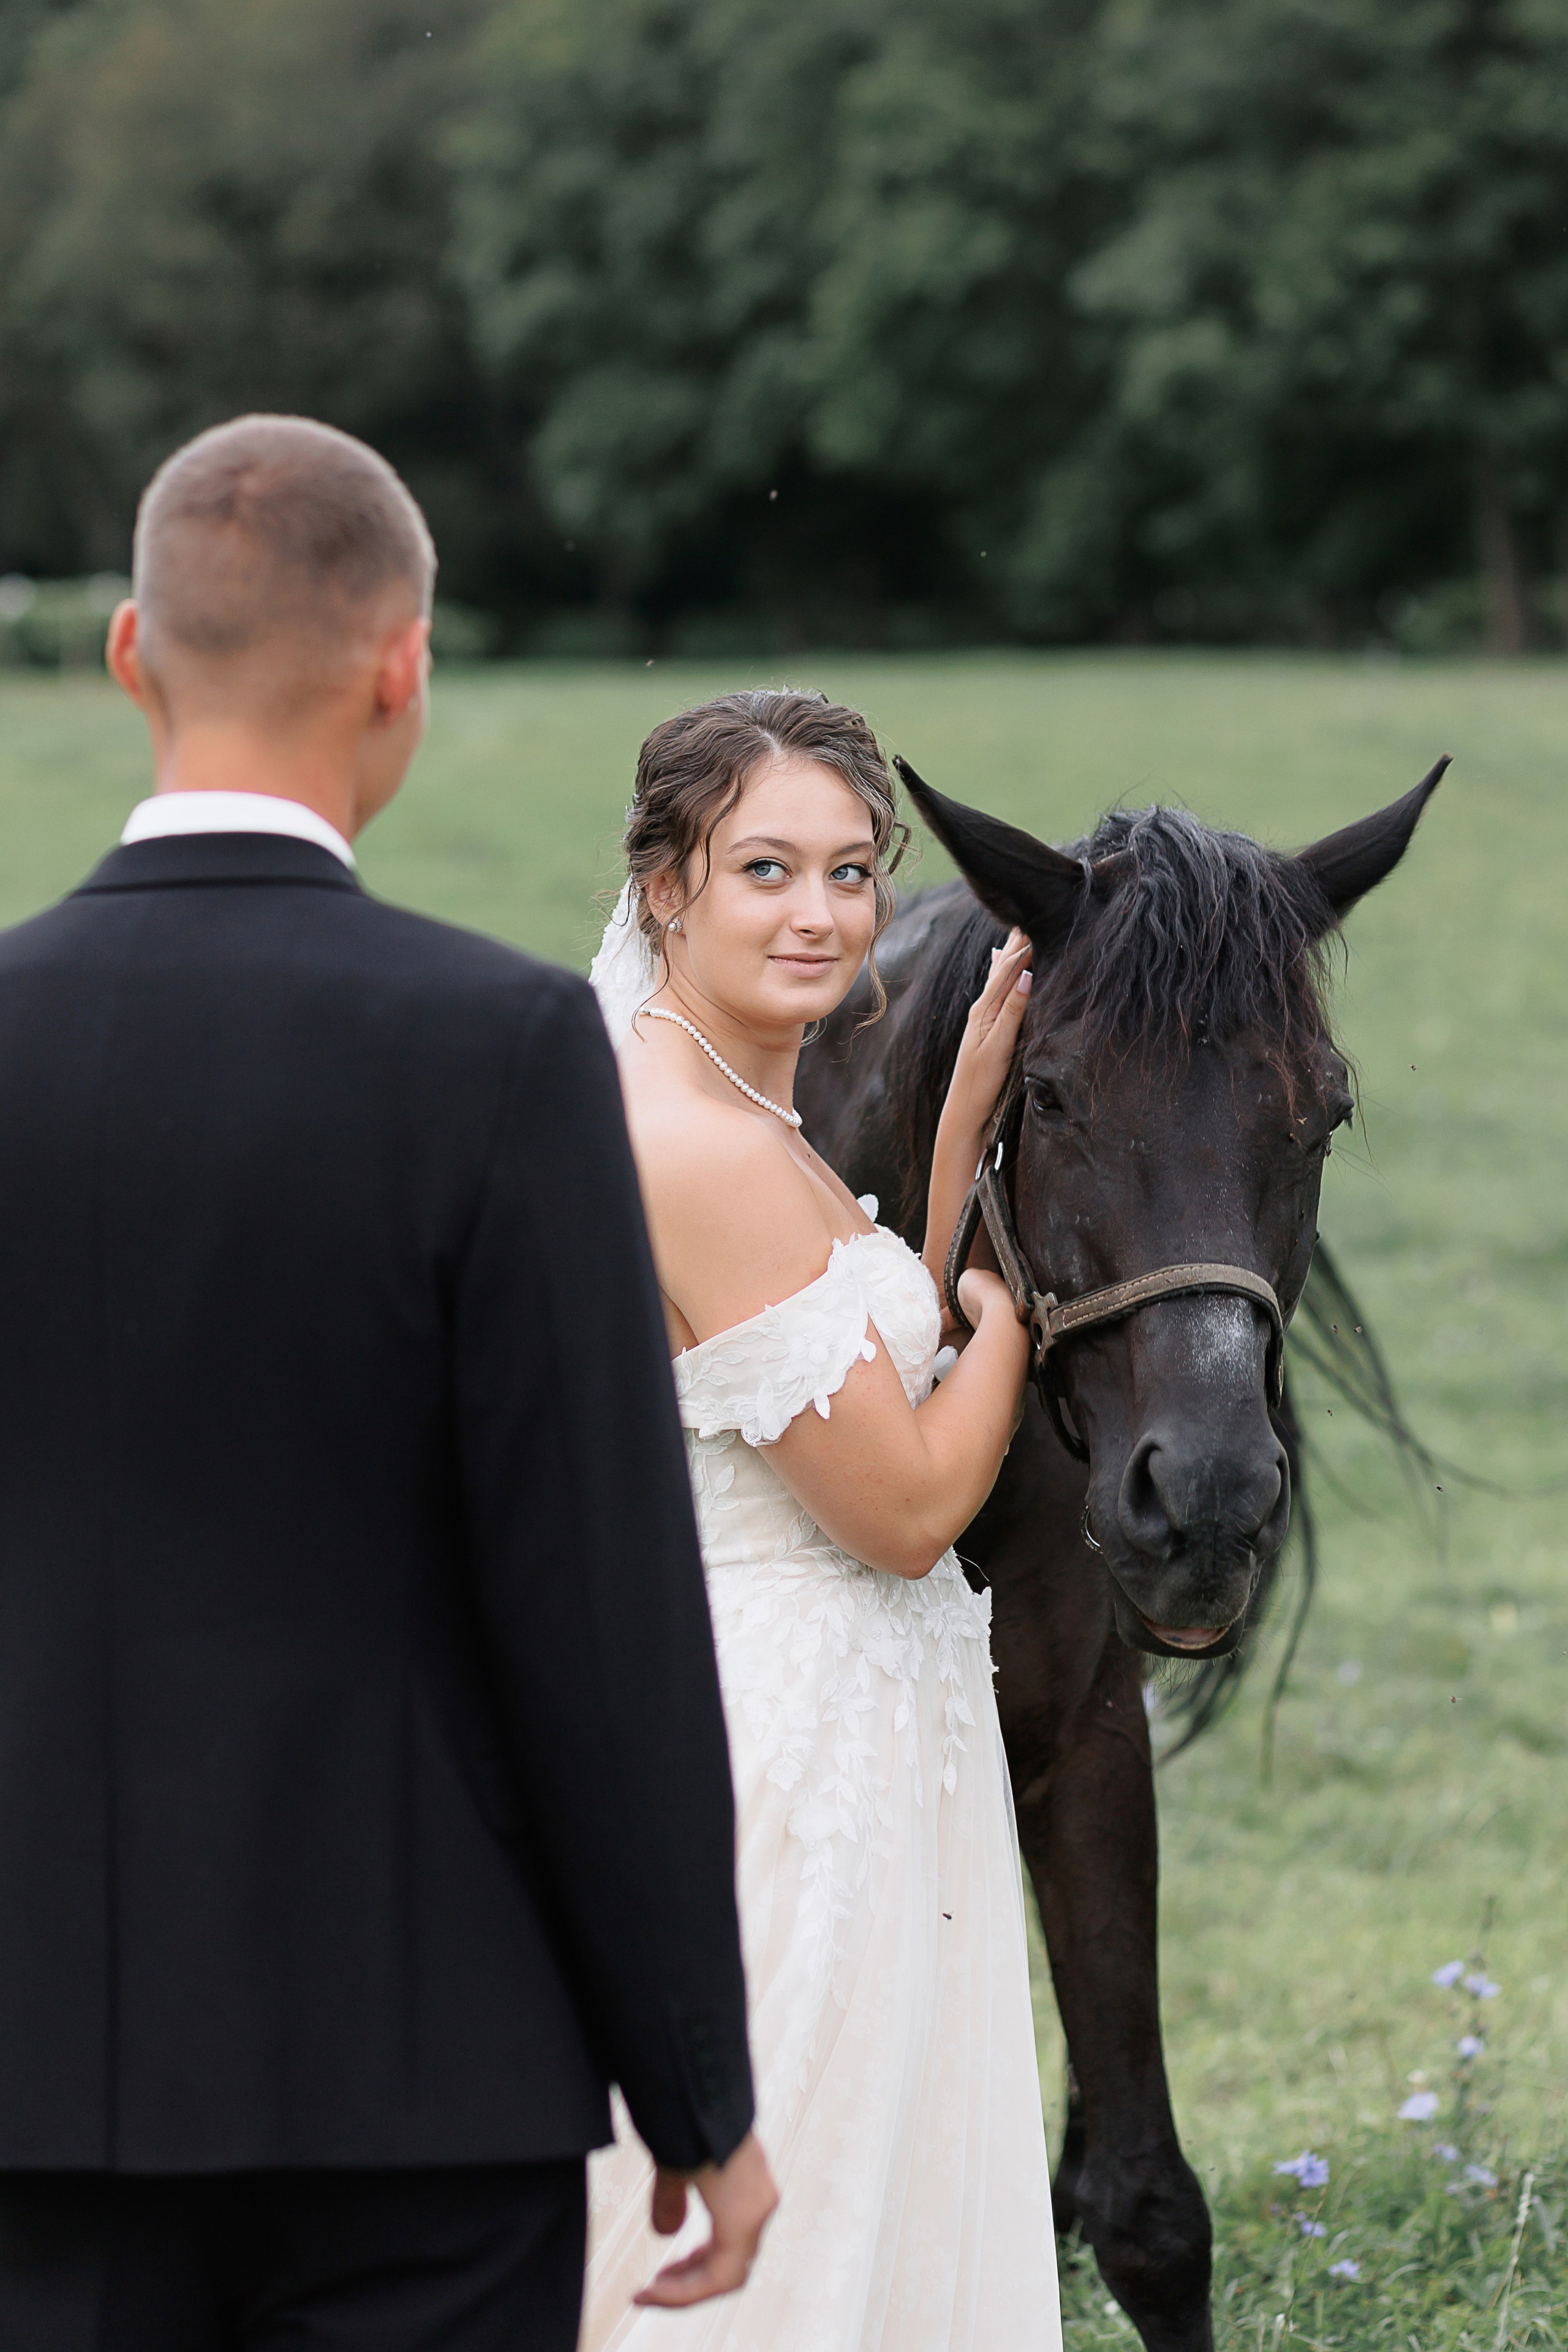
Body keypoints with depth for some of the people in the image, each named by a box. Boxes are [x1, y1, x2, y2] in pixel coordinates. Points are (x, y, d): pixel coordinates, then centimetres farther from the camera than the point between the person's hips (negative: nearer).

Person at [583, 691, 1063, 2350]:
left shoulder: (731, 1111, 9)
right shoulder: (702, 1154, -22)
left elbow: (882, 1368, 17)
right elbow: (907, 1507, -19)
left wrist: (968, 1110, 12)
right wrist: (1020, 1298, -3)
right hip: (788, 1756, -11)